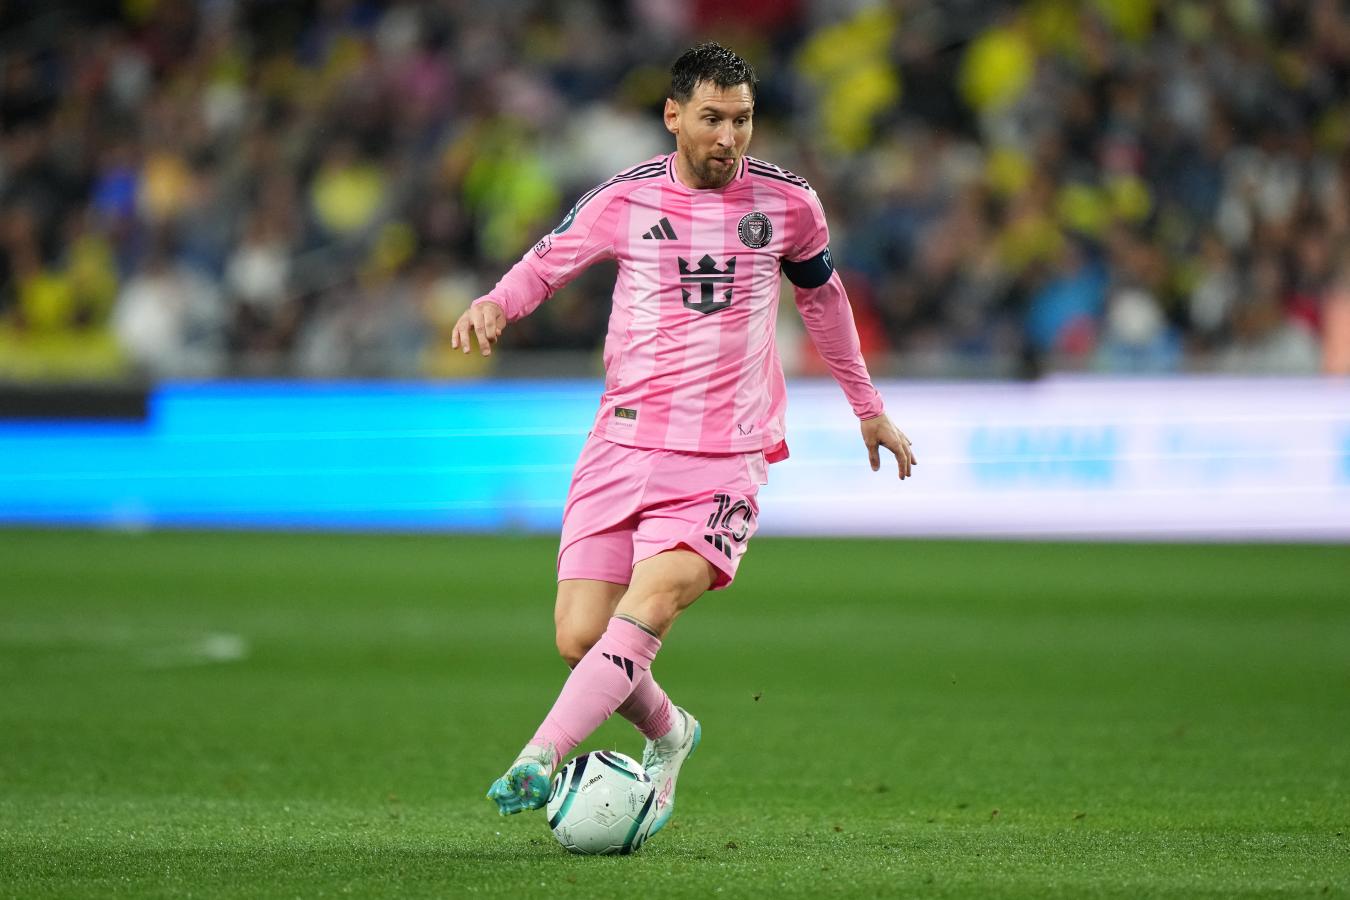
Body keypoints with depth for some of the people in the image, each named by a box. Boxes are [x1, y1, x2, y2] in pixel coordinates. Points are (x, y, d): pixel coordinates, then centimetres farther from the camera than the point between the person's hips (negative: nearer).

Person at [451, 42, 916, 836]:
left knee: (649, 606, -26)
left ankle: (539, 759, -30)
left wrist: (869, 407, 32)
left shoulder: (786, 203, 5)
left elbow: (823, 295, 23)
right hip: (625, 444, 1)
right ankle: (667, 734, 24)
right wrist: (494, 305, -8)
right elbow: (546, 265, 16)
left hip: (726, 458, -1)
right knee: (581, 638, -6)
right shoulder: (623, 201, 2)